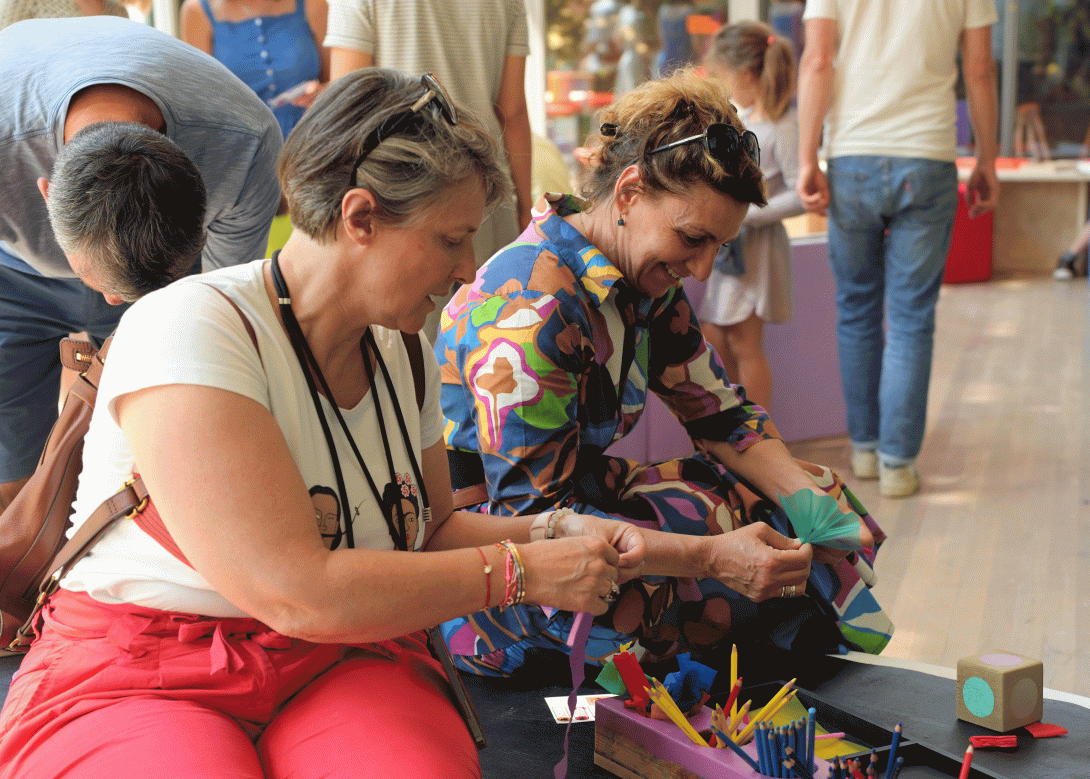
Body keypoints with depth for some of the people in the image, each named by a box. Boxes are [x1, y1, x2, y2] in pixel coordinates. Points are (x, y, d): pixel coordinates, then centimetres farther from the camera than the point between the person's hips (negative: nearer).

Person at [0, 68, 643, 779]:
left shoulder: (401, 354, 7)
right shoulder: (187, 328, -18)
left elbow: (431, 528, 22)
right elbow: (295, 594, -25)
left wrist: (551, 533, 2)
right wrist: (522, 571, -17)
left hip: (340, 665, 5)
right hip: (137, 684, -4)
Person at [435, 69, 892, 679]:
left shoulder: (647, 281, -1)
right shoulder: (526, 307, -29)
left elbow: (720, 412, 8)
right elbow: (532, 513, -31)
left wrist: (809, 497, -11)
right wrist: (712, 555, -38)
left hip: (584, 493, 8)